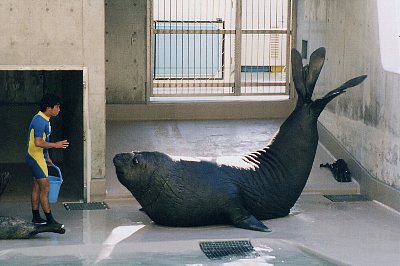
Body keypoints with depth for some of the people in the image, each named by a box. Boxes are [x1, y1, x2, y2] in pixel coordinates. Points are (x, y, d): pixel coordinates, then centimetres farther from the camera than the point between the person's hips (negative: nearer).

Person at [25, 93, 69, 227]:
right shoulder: (40, 121, -21)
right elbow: (38, 142, -28)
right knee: (45, 187, -8)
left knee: (37, 187, 14)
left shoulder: (44, 120, 12)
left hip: (39, 157, 10)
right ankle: (49, 220, -4)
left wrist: (47, 157, 22)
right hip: (36, 158, -10)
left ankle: (36, 217, 20)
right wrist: (55, 145, -20)